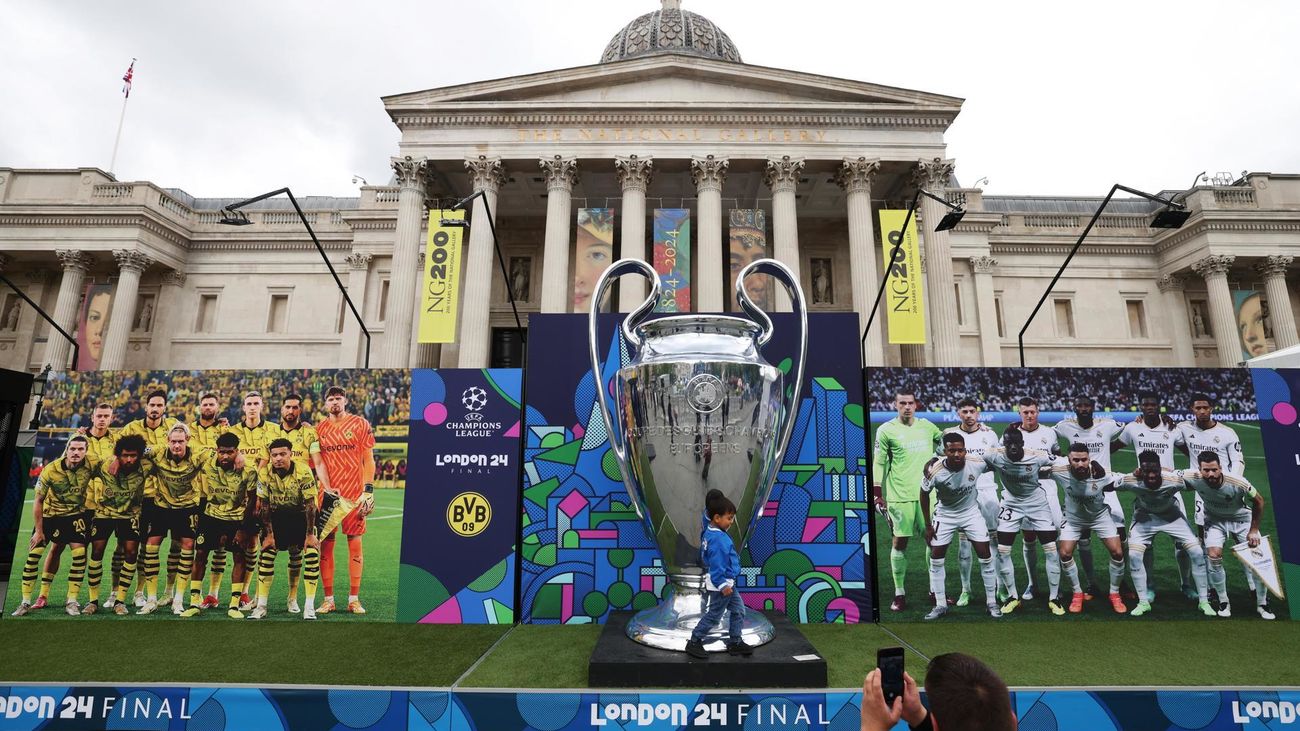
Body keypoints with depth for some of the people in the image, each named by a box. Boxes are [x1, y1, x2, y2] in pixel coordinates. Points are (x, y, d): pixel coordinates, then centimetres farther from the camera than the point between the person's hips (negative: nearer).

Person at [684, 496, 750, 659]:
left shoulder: (711, 534, 6)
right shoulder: (718, 539, -26)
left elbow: (705, 557, 17)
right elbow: (716, 564, -27)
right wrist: (722, 585, -24)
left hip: (727, 583, 10)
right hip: (721, 584, -10)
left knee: (738, 610, 16)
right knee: (713, 615, 2)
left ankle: (735, 642, 26)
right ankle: (694, 642, 15)